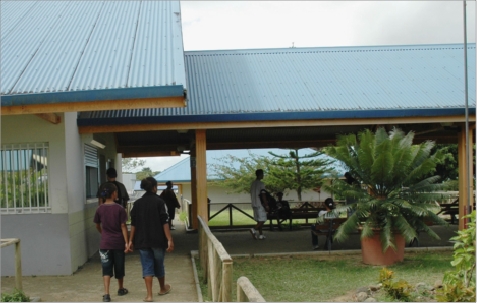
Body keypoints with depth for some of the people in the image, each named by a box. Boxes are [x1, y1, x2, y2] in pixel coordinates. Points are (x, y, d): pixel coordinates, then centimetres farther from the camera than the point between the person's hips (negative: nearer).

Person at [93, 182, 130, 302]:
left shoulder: (100, 209, -2)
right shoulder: (119, 208, -10)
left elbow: (97, 226, 10)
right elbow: (123, 226, -11)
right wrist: (127, 242, -8)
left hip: (105, 243, 1)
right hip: (118, 242, -1)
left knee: (106, 269, 1)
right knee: (119, 267, 16)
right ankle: (121, 289, 33)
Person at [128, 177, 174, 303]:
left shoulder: (137, 203, 3)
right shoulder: (159, 201, -7)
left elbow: (133, 223, 3)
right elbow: (164, 222, -12)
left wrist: (131, 240, 8)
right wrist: (169, 239, -12)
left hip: (142, 240, 2)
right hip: (158, 239, -2)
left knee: (147, 266, 4)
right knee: (159, 265, 15)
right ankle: (163, 288, 35)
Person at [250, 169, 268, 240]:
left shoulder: (253, 183, 12)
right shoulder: (261, 184, -13)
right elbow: (263, 195, -16)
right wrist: (266, 205, -13)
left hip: (254, 204, 8)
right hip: (260, 205, -8)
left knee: (259, 220, 10)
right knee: (262, 220, -5)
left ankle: (261, 234, 9)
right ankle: (254, 229, -23)